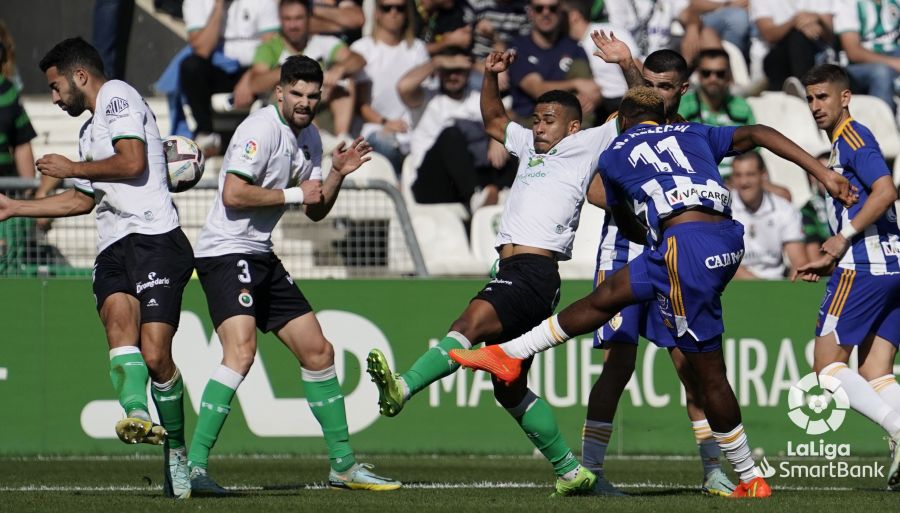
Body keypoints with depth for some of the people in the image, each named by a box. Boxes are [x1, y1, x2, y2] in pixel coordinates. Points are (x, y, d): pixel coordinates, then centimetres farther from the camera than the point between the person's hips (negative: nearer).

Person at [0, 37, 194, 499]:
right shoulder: (91, 130, 31)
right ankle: (136, 412, -48)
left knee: (155, 354, -15)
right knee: (118, 318, -25)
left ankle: (176, 450, 1)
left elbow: (132, 162, -13)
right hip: (112, 248, 8)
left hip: (152, 236, -8)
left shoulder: (117, 96, 2)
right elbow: (83, 199, 43)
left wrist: (71, 168, 1)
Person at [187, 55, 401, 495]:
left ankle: (343, 465, 22)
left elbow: (315, 211, 19)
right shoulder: (262, 129, -14)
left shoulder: (309, 138, 14)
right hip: (226, 252, -10)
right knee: (241, 350, -26)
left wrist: (338, 174, 1)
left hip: (261, 257, 10)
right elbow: (233, 195, -23)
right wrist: (295, 194, -15)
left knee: (318, 351, 11)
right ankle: (192, 467, -28)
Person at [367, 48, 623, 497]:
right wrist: (491, 76, 28)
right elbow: (494, 121, 42)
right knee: (509, 388, 10)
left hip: (536, 272, -10)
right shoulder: (530, 147, 27)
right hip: (509, 270, 10)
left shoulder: (582, 146, 6)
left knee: (472, 322, -32)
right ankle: (570, 471, 16)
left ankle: (402, 388, -51)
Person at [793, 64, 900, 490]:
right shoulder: (841, 146, 24)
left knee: (828, 364, -6)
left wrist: (844, 237, -17)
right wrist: (828, 262, 24)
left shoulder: (854, 138, -6)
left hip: (865, 266, -10)